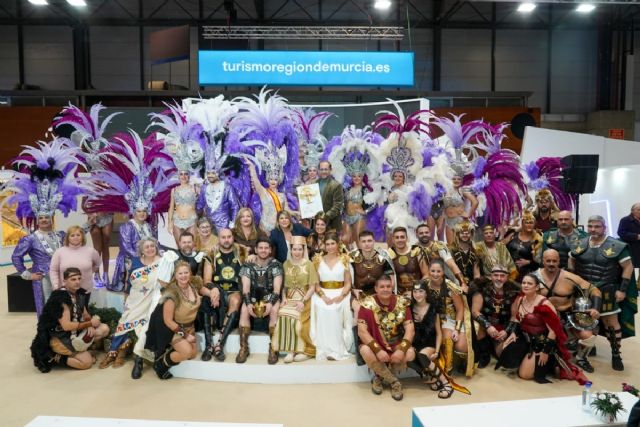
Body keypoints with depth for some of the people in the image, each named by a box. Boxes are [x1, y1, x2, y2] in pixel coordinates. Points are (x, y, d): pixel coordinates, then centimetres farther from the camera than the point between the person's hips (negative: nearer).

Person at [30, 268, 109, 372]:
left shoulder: (80, 293, 1)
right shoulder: (60, 298, -22)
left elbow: (85, 315, 10)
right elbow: (66, 326, -26)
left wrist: (90, 325, -11)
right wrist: (90, 323, -20)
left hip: (74, 333, 8)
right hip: (58, 338, -8)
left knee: (104, 329, -6)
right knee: (87, 362, -17)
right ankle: (54, 358, -2)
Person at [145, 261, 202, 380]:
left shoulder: (194, 284, -13)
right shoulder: (172, 293, -28)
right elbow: (168, 320, -21)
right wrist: (184, 335, -18)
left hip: (189, 326, 6)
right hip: (172, 328, -6)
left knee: (193, 354, -1)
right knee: (187, 352, -22)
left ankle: (170, 349, 21)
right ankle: (160, 363, 4)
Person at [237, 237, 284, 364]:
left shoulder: (276, 265, -2)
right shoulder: (248, 265, 2)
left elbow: (277, 288, -10)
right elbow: (245, 287, -5)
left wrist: (270, 303, -27)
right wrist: (248, 303, -23)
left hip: (270, 297, -1)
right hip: (253, 297, 1)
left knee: (274, 310, -33)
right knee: (244, 310, -30)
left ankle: (273, 348, -25)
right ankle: (244, 348, -20)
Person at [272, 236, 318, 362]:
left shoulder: (309, 264, 2)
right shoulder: (286, 264, 12)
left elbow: (312, 287, -3)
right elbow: (284, 286, 12)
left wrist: (303, 301, -15)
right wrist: (284, 298, -5)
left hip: (305, 299, -2)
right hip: (290, 299, 3)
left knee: (295, 317, -29)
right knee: (283, 315, -28)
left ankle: (303, 350, -13)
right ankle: (291, 350, -22)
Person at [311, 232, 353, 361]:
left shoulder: (344, 259, 7)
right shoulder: (319, 260, 10)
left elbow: (348, 284, 4)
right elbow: (315, 283, 6)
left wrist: (340, 297, -14)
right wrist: (324, 296, -11)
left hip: (340, 295, -1)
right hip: (323, 295, 1)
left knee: (335, 310, -31)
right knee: (323, 310, -30)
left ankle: (337, 350, -22)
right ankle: (325, 350, -24)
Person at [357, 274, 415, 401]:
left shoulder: (402, 302, -7)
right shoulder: (368, 304, -14)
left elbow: (410, 329, -11)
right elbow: (362, 331, -19)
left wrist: (402, 349, -27)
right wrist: (378, 350, -29)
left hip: (396, 344, 2)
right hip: (374, 343, -2)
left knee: (410, 354, -27)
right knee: (366, 351, -33)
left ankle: (380, 376, -4)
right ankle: (394, 381, -11)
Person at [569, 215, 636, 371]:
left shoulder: (616, 246, -11)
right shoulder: (580, 244, 1)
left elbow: (628, 267, -8)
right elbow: (571, 261, 14)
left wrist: (622, 289, -12)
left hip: (606, 291, -3)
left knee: (611, 321, 1)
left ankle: (616, 354, 13)